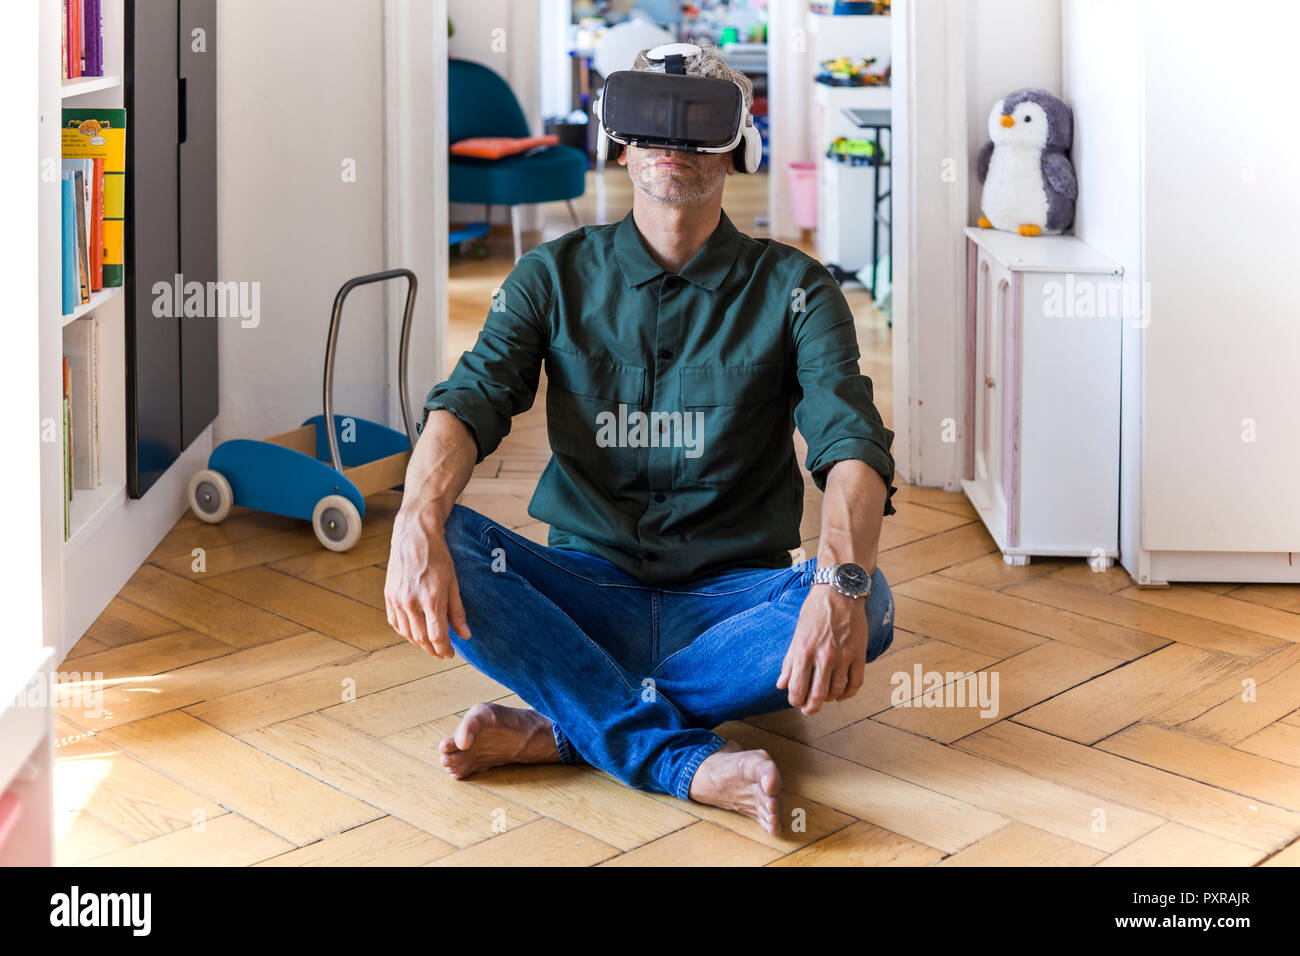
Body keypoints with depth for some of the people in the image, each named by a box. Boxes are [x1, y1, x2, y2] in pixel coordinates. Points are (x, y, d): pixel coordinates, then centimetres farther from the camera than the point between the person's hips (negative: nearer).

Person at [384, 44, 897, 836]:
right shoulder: (556, 274, 5)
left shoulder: (793, 288, 0)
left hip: (729, 602, -1)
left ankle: (558, 729, -27)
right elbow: (471, 400, -10)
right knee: (444, 545, -27)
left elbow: (851, 441, -15)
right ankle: (691, 763, -32)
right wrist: (418, 523, -33)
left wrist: (841, 580, -38)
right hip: (585, 589, 1)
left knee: (868, 604, -31)